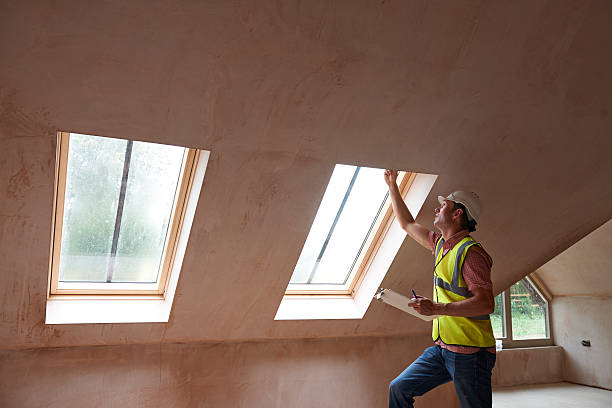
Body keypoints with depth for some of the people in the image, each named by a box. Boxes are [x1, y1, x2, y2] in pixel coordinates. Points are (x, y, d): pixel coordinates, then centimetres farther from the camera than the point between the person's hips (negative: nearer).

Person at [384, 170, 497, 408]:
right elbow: (407, 224, 24)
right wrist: (392, 185, 27)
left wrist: (437, 308, -27)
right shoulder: (440, 244, 11)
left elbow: (486, 303, -23)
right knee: (399, 388, 7)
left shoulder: (470, 252, -15)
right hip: (443, 347, 8)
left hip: (469, 352, -8)